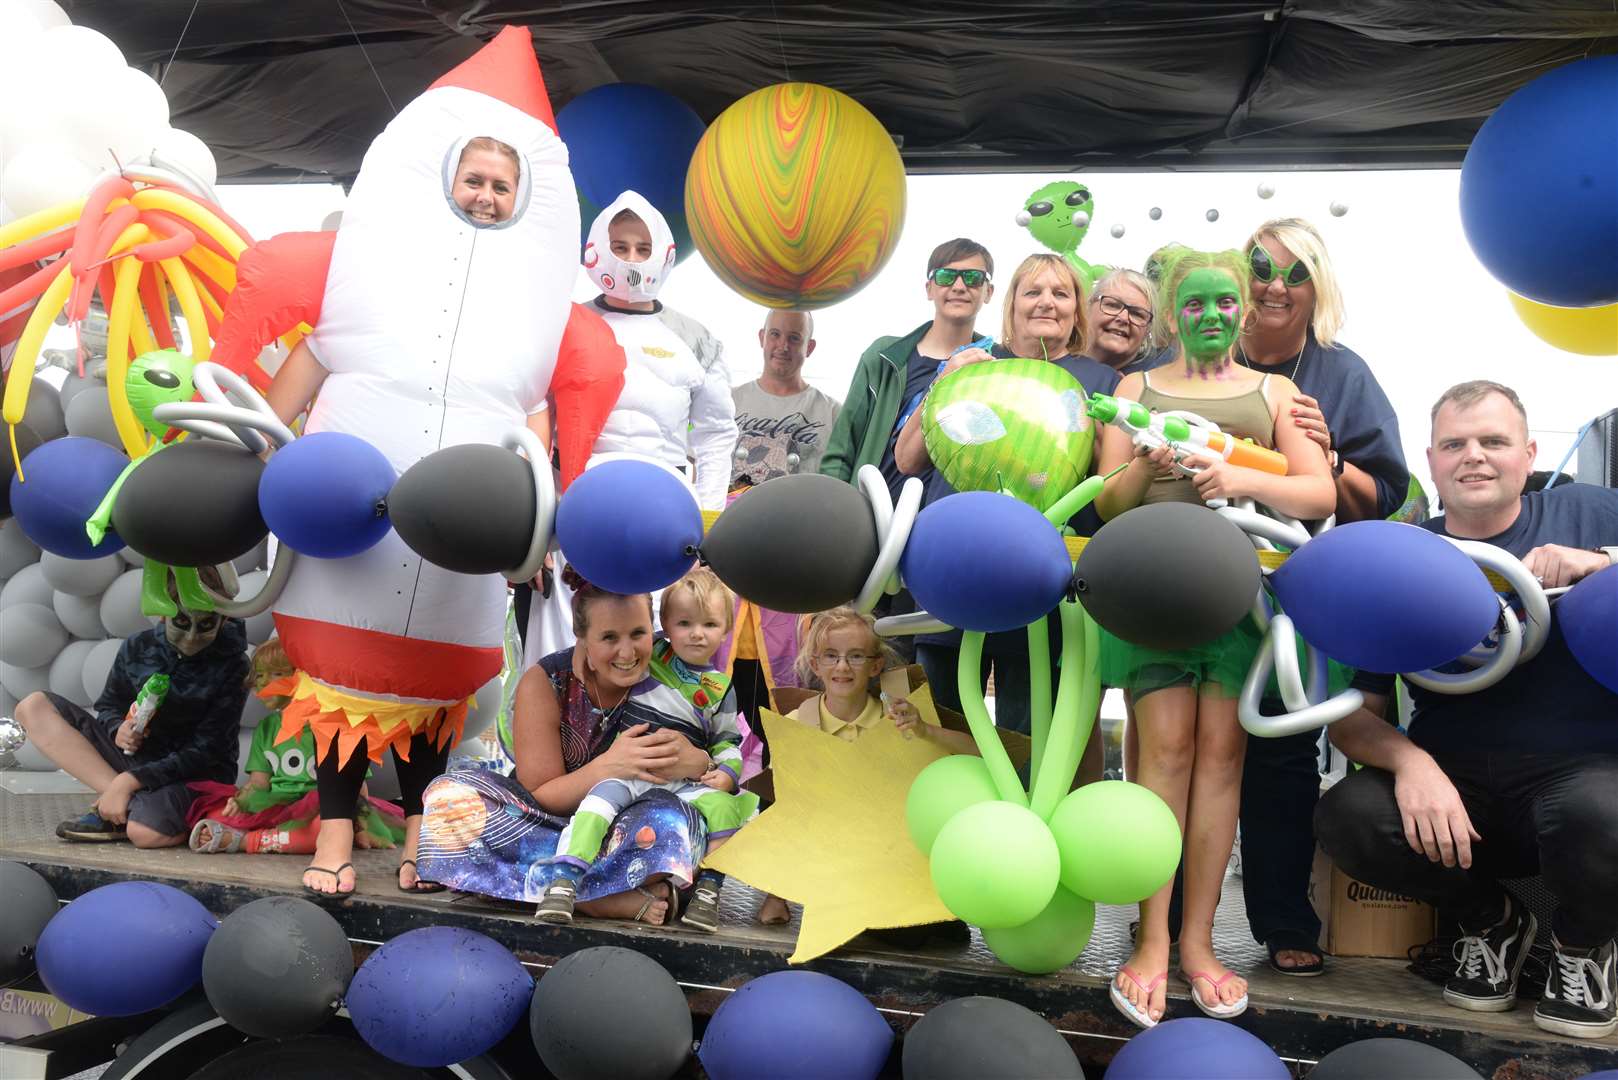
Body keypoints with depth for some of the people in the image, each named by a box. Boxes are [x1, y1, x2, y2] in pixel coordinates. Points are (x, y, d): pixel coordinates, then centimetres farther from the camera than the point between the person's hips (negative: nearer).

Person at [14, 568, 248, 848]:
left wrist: (130, 780, -24)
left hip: (198, 773, -6)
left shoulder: (231, 667, -13)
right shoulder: (138, 647, -1)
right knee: (34, 707, -10)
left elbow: (205, 751, -16)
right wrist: (117, 729, -14)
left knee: (146, 831, -40)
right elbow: (109, 705, 11)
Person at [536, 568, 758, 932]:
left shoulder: (720, 688, 10)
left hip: (685, 780, 1)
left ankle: (710, 887, -14)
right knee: (603, 795, -30)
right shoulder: (650, 655, 5)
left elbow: (727, 740, 14)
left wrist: (727, 772, -3)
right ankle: (565, 878, -33)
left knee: (722, 804, -24)